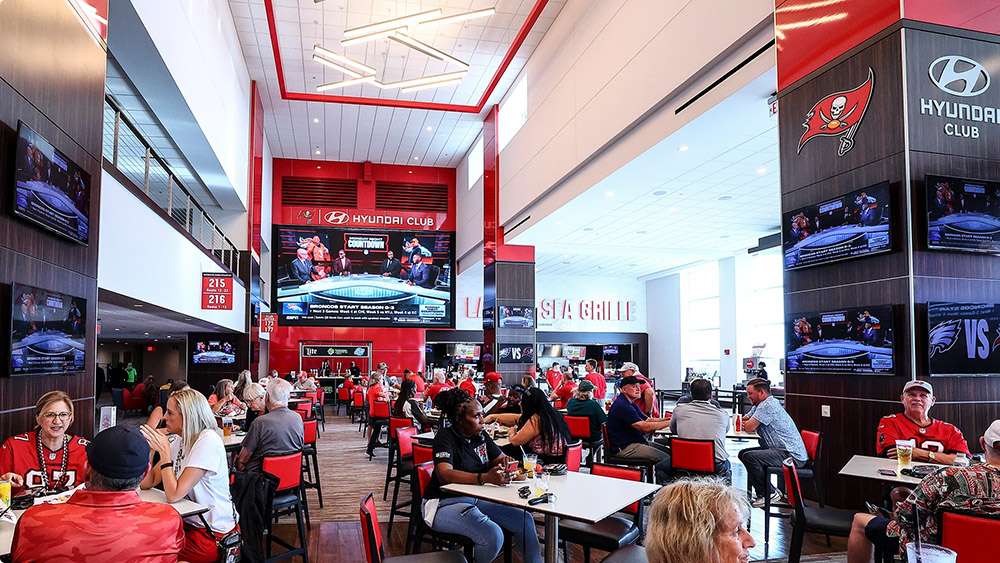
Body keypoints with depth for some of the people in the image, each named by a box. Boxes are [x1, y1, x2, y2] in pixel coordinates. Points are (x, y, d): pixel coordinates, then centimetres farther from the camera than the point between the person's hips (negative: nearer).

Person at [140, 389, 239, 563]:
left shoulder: (208, 440, -21)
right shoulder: (179, 440, 5)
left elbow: (174, 495, -21)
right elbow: (147, 483, 2)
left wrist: (164, 451, -19)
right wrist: (150, 446, -8)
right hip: (189, 522, 7)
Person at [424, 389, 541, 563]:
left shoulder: (480, 435, 6)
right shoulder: (446, 436, -16)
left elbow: (501, 459, 13)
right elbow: (444, 474, -31)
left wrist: (511, 466, -14)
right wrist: (485, 478, -44)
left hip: (475, 499, 8)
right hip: (444, 503, -7)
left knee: (524, 520, -5)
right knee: (493, 535, -28)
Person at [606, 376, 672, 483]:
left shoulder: (630, 404, 18)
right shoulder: (622, 406, -18)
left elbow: (647, 420, 14)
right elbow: (645, 426, -21)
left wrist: (666, 419, -1)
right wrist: (669, 422, -16)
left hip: (636, 442, 11)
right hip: (625, 448, -11)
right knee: (666, 458, -19)